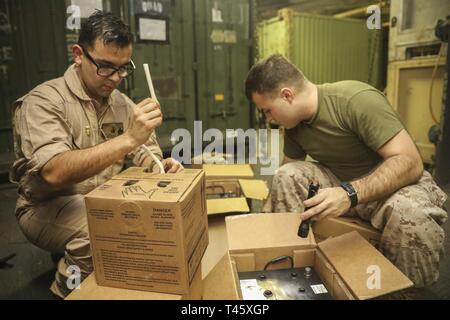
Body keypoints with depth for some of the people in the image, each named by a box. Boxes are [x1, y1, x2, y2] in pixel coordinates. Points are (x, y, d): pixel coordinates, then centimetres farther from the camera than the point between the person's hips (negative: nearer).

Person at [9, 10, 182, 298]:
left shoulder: (122, 102, 4)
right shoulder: (43, 101, -17)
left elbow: (146, 154, 4)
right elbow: (54, 173, -32)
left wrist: (159, 166, -21)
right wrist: (128, 138, -41)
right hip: (48, 207, -5)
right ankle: (70, 291, -3)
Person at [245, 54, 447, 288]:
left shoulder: (357, 99, -27)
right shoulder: (294, 122, -5)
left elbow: (410, 162, -30)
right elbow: (288, 167, 9)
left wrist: (350, 193, -43)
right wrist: (267, 211, 5)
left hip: (396, 180, -5)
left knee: (409, 214, -38)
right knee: (286, 176, -17)